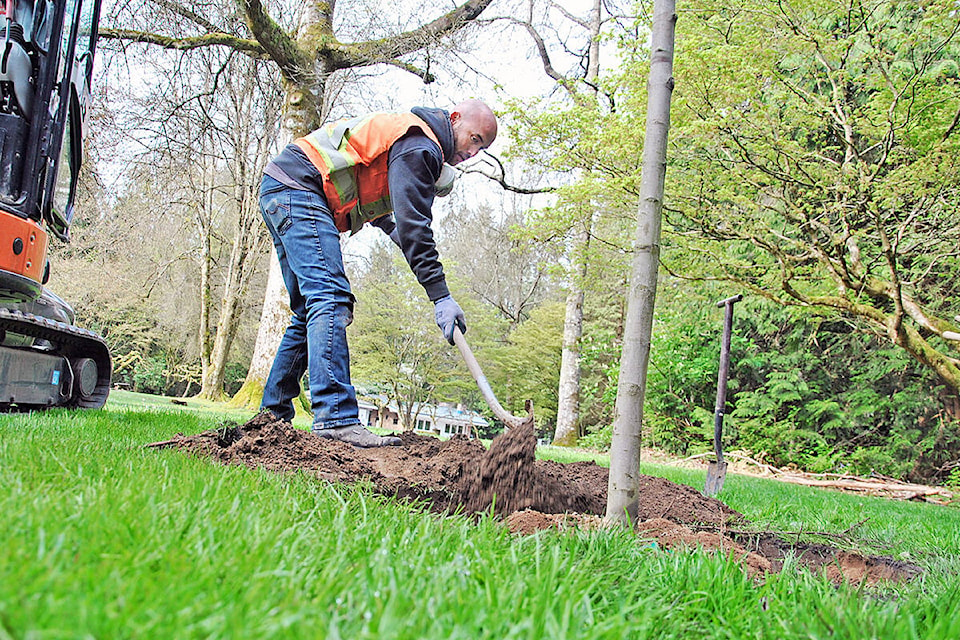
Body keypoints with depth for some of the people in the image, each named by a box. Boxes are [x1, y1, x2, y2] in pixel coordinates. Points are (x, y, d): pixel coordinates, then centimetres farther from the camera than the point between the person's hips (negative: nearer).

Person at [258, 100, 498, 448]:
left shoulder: (405, 132, 21)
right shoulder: (419, 146, -12)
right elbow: (413, 225, -20)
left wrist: (389, 227, 22)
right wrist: (440, 296, -22)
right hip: (297, 188, -11)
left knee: (310, 312, 11)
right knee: (331, 298, -22)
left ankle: (273, 415, 16)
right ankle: (335, 417, -31)